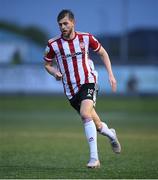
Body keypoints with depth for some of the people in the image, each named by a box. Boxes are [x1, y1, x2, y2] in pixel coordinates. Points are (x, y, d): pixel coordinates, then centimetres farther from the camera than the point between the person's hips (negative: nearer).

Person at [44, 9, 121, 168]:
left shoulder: (86, 38, -3)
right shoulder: (53, 44, -3)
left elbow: (103, 53, 12)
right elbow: (47, 64, 13)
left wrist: (110, 75, 5)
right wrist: (55, 72, -10)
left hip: (87, 82, -2)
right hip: (71, 90, 2)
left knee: (85, 115, -29)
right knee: (96, 126, 6)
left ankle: (94, 157, -27)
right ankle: (110, 134, 43)